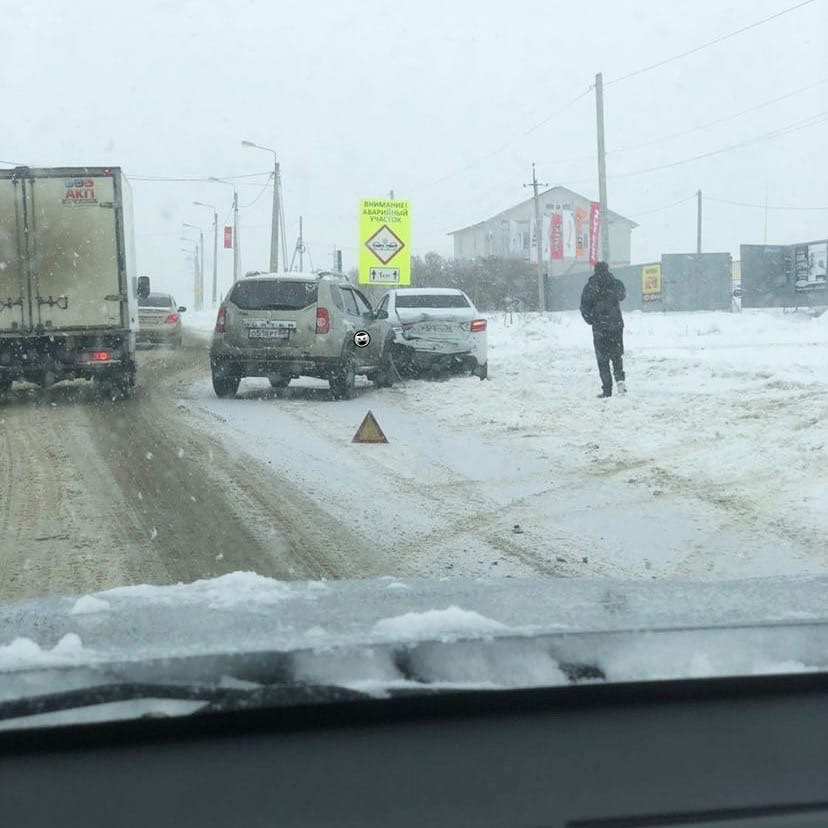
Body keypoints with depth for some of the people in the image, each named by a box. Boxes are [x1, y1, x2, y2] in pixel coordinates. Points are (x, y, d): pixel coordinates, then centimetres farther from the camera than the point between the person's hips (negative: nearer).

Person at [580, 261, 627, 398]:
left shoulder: (590, 287, -6)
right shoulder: (617, 284, 0)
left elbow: (584, 308, -5)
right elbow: (622, 295, 21)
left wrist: (591, 321, 10)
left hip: (599, 328, -2)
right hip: (616, 325, 2)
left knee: (602, 359, 3)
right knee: (617, 355, 15)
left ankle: (607, 389, -1)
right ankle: (620, 378, -8)